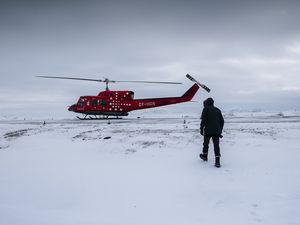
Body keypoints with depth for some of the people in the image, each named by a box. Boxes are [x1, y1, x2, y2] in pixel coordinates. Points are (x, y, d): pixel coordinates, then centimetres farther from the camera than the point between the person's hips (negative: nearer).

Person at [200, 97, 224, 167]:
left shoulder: (206, 109, -1)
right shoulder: (217, 110, 13)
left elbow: (203, 120, -11)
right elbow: (222, 121, 15)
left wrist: (201, 129, -6)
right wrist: (220, 130, 22)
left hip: (208, 131, -3)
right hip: (216, 131, 3)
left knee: (206, 143, 17)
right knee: (216, 145, -1)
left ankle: (205, 156, 35)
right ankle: (217, 162, -10)